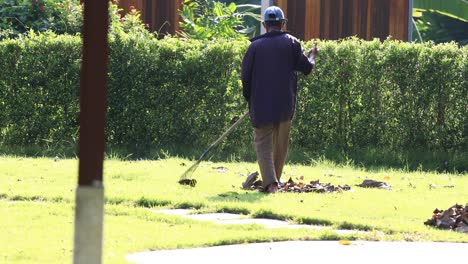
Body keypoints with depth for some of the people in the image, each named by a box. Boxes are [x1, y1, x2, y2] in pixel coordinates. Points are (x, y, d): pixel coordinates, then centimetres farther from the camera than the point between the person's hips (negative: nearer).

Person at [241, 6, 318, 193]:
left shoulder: (255, 45, 0)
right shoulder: (291, 43, 1)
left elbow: (245, 76, -1)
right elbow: (306, 68, 3)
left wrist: (249, 100, 14)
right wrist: (312, 55, 24)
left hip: (261, 105, -1)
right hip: (285, 105, 1)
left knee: (263, 144, -2)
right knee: (281, 144, 16)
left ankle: (270, 182, -20)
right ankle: (275, 179, 23)